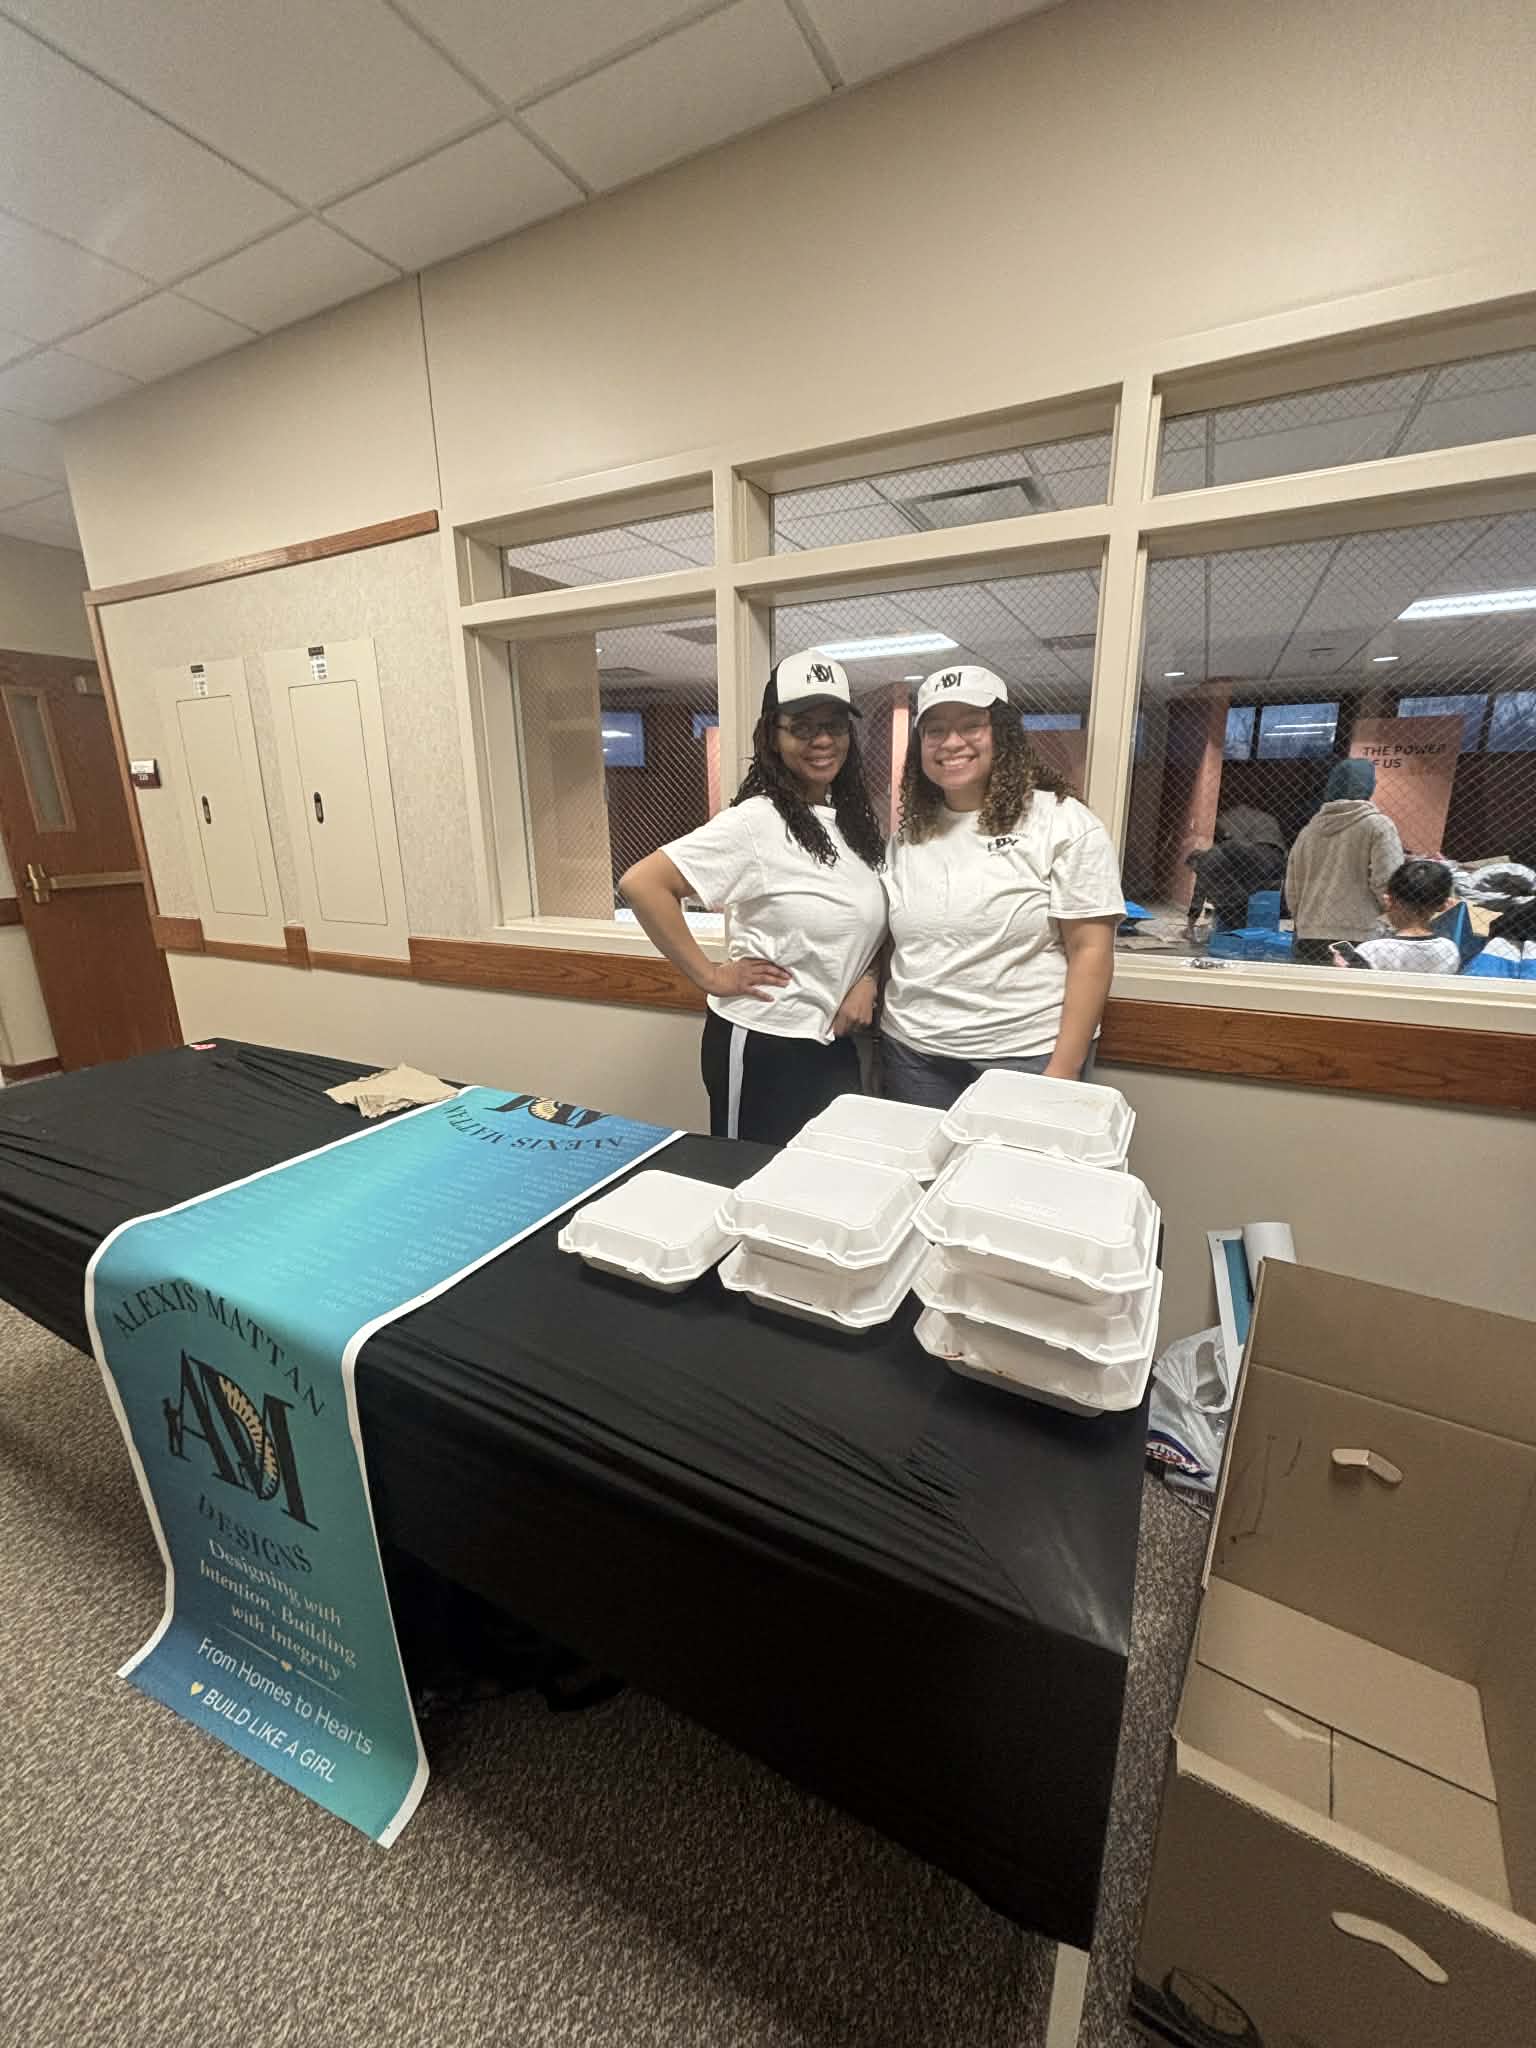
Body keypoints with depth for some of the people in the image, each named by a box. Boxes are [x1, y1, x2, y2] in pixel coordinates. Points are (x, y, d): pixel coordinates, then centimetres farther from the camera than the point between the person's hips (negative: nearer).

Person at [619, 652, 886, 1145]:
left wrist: (867, 978, -2)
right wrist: (709, 975, -19)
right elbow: (640, 883, -23)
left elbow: (874, 922, 17)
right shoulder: (756, 822, -17)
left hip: (836, 1044, 7)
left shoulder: (855, 820, 5)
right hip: (764, 1046, -7)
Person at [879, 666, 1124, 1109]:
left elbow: (1090, 952, -9)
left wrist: (1063, 1071, -14)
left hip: (1025, 1057, -4)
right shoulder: (908, 836, 9)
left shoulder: (1063, 824, -5)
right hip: (912, 1055, 4)